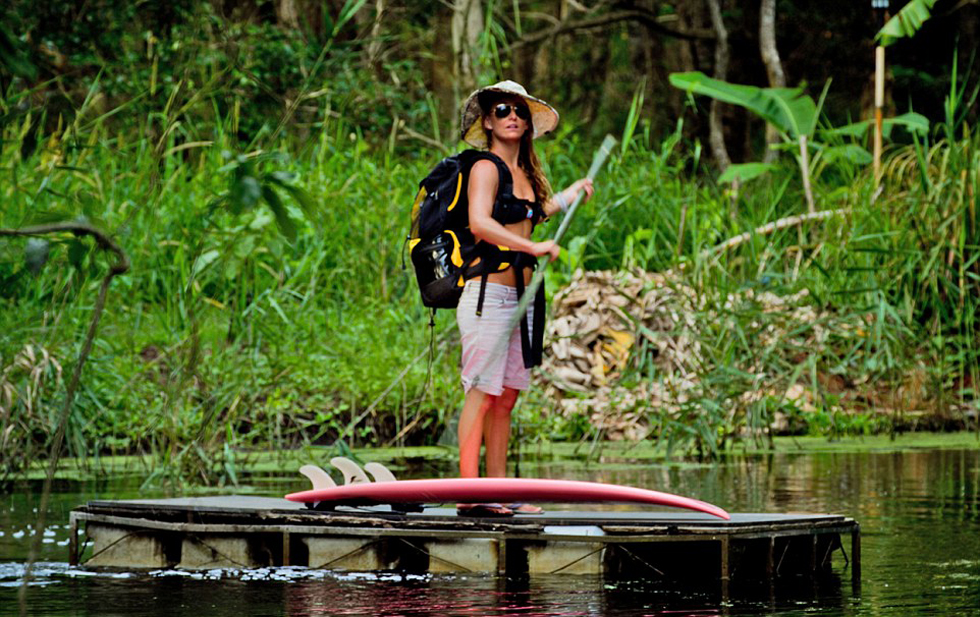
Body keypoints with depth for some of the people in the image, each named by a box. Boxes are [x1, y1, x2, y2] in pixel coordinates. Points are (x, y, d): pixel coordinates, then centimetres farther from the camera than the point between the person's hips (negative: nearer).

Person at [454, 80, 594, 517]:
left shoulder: (526, 174, 18)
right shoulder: (486, 169, -7)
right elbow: (480, 223, -22)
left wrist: (572, 194, 43)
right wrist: (533, 247, -26)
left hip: (521, 296, 8)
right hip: (489, 292, -8)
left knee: (506, 397, 7)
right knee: (482, 393, -11)